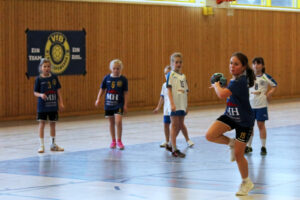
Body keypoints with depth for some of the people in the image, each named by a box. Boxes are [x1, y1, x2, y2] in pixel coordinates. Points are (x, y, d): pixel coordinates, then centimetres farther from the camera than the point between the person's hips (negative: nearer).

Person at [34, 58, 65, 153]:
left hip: (53, 105, 3)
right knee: (42, 123, -2)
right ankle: (41, 145, 3)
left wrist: (61, 102, 2)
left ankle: (53, 144, 23)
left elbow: (58, 91, 6)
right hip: (42, 105, -3)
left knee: (53, 123, 11)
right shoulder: (39, 79, -5)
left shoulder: (54, 77, 2)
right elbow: (35, 92, -2)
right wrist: (40, 95, -23)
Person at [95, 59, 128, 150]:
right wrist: (98, 99, -1)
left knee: (118, 121, -16)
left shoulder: (123, 79, -5)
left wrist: (125, 105, -4)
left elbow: (125, 93, -2)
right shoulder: (107, 78, 0)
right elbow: (102, 89, 9)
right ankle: (113, 141, 25)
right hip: (108, 104, 3)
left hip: (119, 104, -3)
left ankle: (119, 141, -1)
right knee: (111, 122, 11)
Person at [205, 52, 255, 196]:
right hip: (230, 116, 7)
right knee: (210, 135, -17)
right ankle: (231, 143, 13)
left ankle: (246, 182, 24)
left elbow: (222, 94, -39)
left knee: (238, 154, 0)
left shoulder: (240, 81, -27)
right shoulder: (235, 79, 0)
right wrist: (219, 87, 9)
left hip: (244, 121, -7)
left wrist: (216, 85, -18)